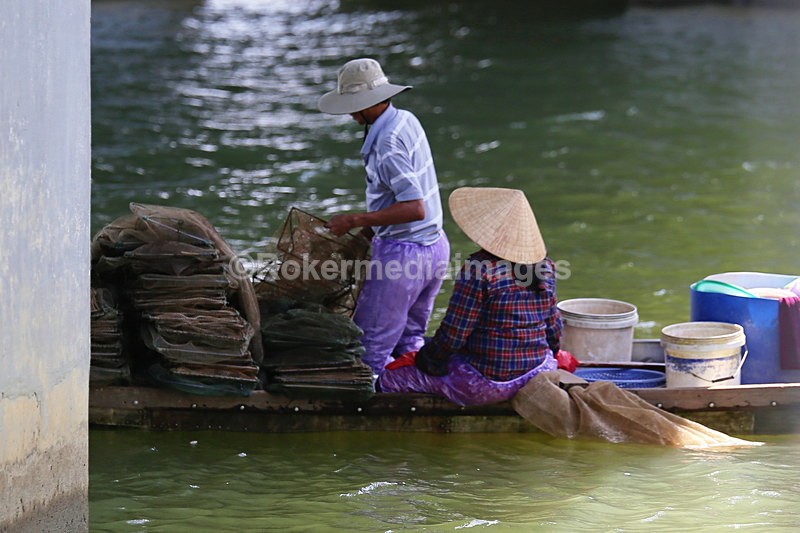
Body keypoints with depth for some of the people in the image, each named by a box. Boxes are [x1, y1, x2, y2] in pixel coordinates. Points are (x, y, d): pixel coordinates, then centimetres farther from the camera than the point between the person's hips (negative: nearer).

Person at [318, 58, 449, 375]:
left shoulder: (387, 144, -23)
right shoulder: (406, 120, 7)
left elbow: (415, 208, -28)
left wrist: (355, 220, -22)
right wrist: (372, 227, 19)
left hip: (403, 252, -10)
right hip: (435, 245, 10)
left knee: (371, 350, -4)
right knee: (409, 341, 19)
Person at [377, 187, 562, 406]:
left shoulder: (480, 269, -19)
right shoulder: (544, 267, 0)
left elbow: (453, 334, -16)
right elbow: (554, 330, 9)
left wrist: (429, 356, 3)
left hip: (486, 385, -7)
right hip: (538, 373, 7)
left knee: (387, 379, 10)